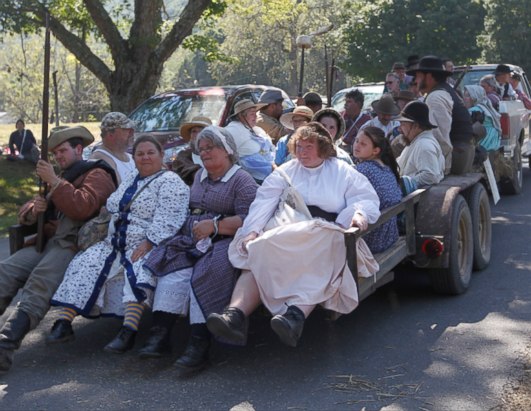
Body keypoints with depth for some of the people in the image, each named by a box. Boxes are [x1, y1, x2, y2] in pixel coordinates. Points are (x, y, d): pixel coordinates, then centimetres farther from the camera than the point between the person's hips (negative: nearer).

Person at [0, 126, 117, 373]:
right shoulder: (61, 178, 33)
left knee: (41, 279, -33)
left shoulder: (97, 174, 8)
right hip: (48, 241, 7)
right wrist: (33, 210, 3)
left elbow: (82, 208, -12)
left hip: (75, 243, -7)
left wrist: (53, 182, -10)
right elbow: (25, 214, 27)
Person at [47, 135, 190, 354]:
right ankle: (63, 323, -15)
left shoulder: (170, 182, -5)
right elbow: (111, 208, 28)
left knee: (138, 272, -36)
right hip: (114, 244, 7)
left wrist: (147, 245, -25)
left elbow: (166, 221, -17)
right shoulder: (129, 180, 21)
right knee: (83, 265, -11)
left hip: (149, 247, -7)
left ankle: (128, 332, -42)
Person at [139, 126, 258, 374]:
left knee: (206, 273, -33)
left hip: (224, 243, -6)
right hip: (192, 242, 6)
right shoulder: (200, 177, 25)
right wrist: (190, 229, 8)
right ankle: (160, 333, -28)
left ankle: (199, 345, -34)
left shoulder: (241, 180, 0)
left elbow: (248, 220, -11)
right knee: (173, 268, -22)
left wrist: (214, 225, -16)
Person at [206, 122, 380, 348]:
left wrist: (360, 214, -13)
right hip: (286, 234, 2)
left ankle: (296, 312, -58)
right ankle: (235, 314, -48)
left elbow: (367, 198, 12)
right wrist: (252, 230, -6)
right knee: (260, 254, -30)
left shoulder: (343, 172, 20)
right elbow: (264, 201, 11)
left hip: (326, 235, -2)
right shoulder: (286, 171, 24)